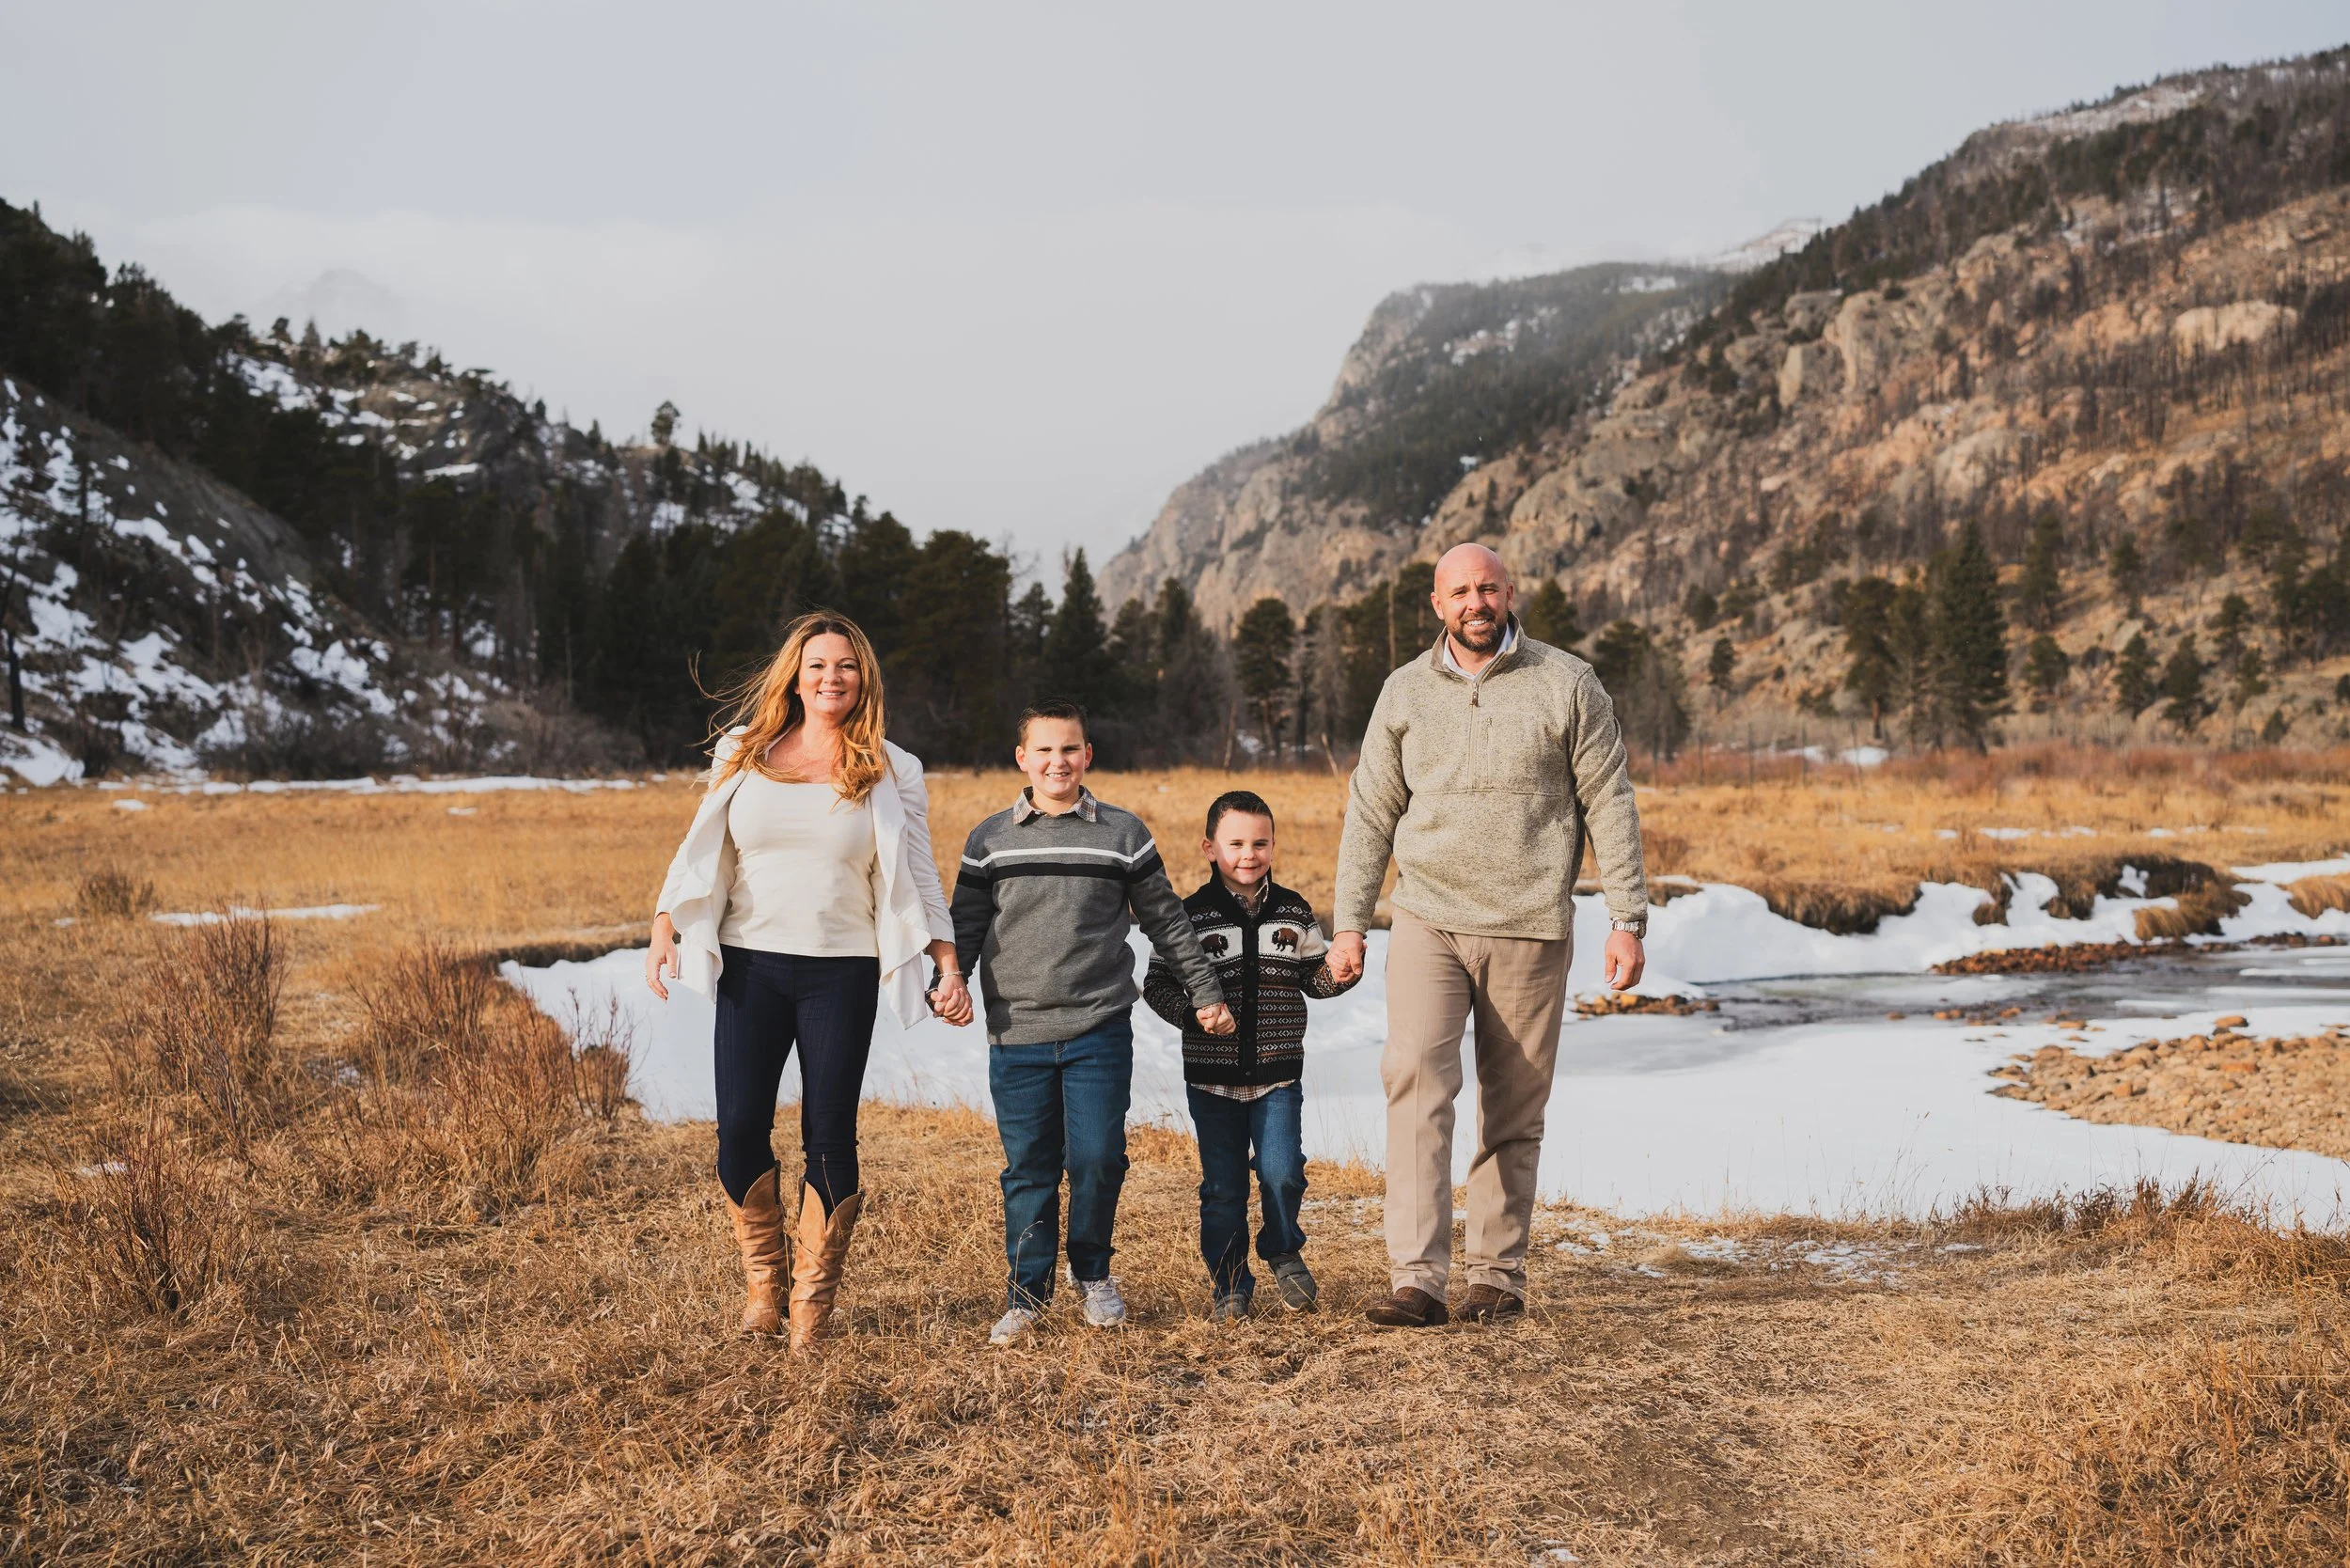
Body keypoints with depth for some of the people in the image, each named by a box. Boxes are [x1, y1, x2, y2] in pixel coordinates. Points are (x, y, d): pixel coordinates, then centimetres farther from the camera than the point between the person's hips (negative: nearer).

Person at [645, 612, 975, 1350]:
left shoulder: (892, 774, 6)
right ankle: (763, 1276, 18)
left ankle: (814, 1300, 14)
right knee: (740, 1130, -4)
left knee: (829, 1136, -1)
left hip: (843, 973, -1)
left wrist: (948, 967, -1)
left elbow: (917, 877, 8)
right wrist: (665, 931, 1)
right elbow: (701, 854, 12)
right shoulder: (744, 755, 8)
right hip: (751, 965, 1)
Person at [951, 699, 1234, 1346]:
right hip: (1017, 1034, 1)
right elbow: (966, 927, 11)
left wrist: (1205, 994, 11)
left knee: (1099, 1158, -3)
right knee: (1029, 1166, 2)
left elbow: (1166, 923, 11)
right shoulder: (991, 840, 7)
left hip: (1100, 1031, -1)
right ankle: (1027, 1291, 15)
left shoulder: (1122, 834, 5)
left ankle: (1094, 1275, 19)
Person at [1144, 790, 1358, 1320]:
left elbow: (1313, 977, 11)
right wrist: (1191, 1013, -19)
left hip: (1278, 1074, 1)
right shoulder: (1192, 916, -3)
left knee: (1282, 1171, -9)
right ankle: (1230, 1285, 20)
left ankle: (1284, 1252, 19)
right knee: (1223, 1186, 6)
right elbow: (1158, 982, -2)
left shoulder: (1293, 913, 4)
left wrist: (1340, 973, -10)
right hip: (1212, 1077, -1)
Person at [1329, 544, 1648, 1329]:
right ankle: (1418, 1281, -19)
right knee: (1416, 1079, -16)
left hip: (1529, 931, -1)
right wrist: (1348, 924, 7)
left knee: (1515, 1113, 5)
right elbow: (1371, 814, 12)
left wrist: (1627, 919, -3)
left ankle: (1499, 1275, 17)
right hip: (1427, 920, 1)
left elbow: (1609, 806, 2)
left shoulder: (1566, 684, 1)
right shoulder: (1405, 690, 8)